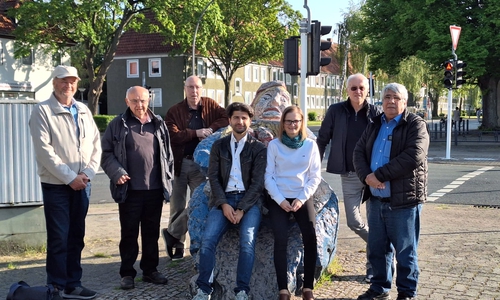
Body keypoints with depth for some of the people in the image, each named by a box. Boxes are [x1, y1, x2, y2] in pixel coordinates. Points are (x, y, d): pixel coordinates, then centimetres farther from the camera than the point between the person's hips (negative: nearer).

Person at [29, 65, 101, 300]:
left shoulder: (83, 111, 11)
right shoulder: (42, 111, -6)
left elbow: (96, 145, 9)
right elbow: (44, 150, -14)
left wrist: (87, 173, -6)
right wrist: (70, 177, -17)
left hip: (82, 184, 5)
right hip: (56, 184, -5)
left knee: (76, 236, 10)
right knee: (58, 238, -1)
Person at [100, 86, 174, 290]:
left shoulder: (158, 124, 9)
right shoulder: (117, 125, -1)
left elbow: (168, 153, 14)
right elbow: (106, 154, -1)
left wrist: (168, 177, 7)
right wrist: (117, 173, -15)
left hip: (155, 189, 3)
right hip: (129, 190, -3)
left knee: (152, 233, 12)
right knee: (129, 233, 6)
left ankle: (150, 270, 24)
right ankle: (127, 273, 17)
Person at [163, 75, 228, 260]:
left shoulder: (210, 105, 5)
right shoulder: (175, 111, -2)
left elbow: (226, 118, -4)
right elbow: (172, 135, -14)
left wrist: (211, 129, -18)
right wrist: (196, 132, -20)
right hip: (179, 163, -1)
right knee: (177, 206, 6)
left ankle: (172, 234, 12)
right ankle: (178, 243, 20)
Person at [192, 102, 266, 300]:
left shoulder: (258, 148, 5)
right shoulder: (218, 146, 12)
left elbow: (258, 182, -3)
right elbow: (213, 177, 5)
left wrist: (241, 209, -13)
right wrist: (223, 204, -10)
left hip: (249, 201, -2)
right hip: (223, 200, 2)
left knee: (247, 243, -24)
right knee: (207, 240, -18)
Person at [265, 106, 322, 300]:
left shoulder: (311, 145, 4)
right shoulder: (274, 145, 2)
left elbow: (315, 176, 3)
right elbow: (268, 176, 0)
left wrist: (301, 198, -8)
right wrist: (280, 200, -10)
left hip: (303, 198, 1)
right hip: (279, 199, -1)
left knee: (310, 238, -15)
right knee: (281, 240, -17)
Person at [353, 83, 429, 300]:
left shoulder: (415, 125, -5)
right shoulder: (374, 125, 15)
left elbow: (412, 157, -20)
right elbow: (359, 152, 8)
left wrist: (379, 175, -18)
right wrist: (366, 176, -12)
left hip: (403, 199, -6)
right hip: (376, 199, 6)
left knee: (405, 251, 4)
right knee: (377, 248, 14)